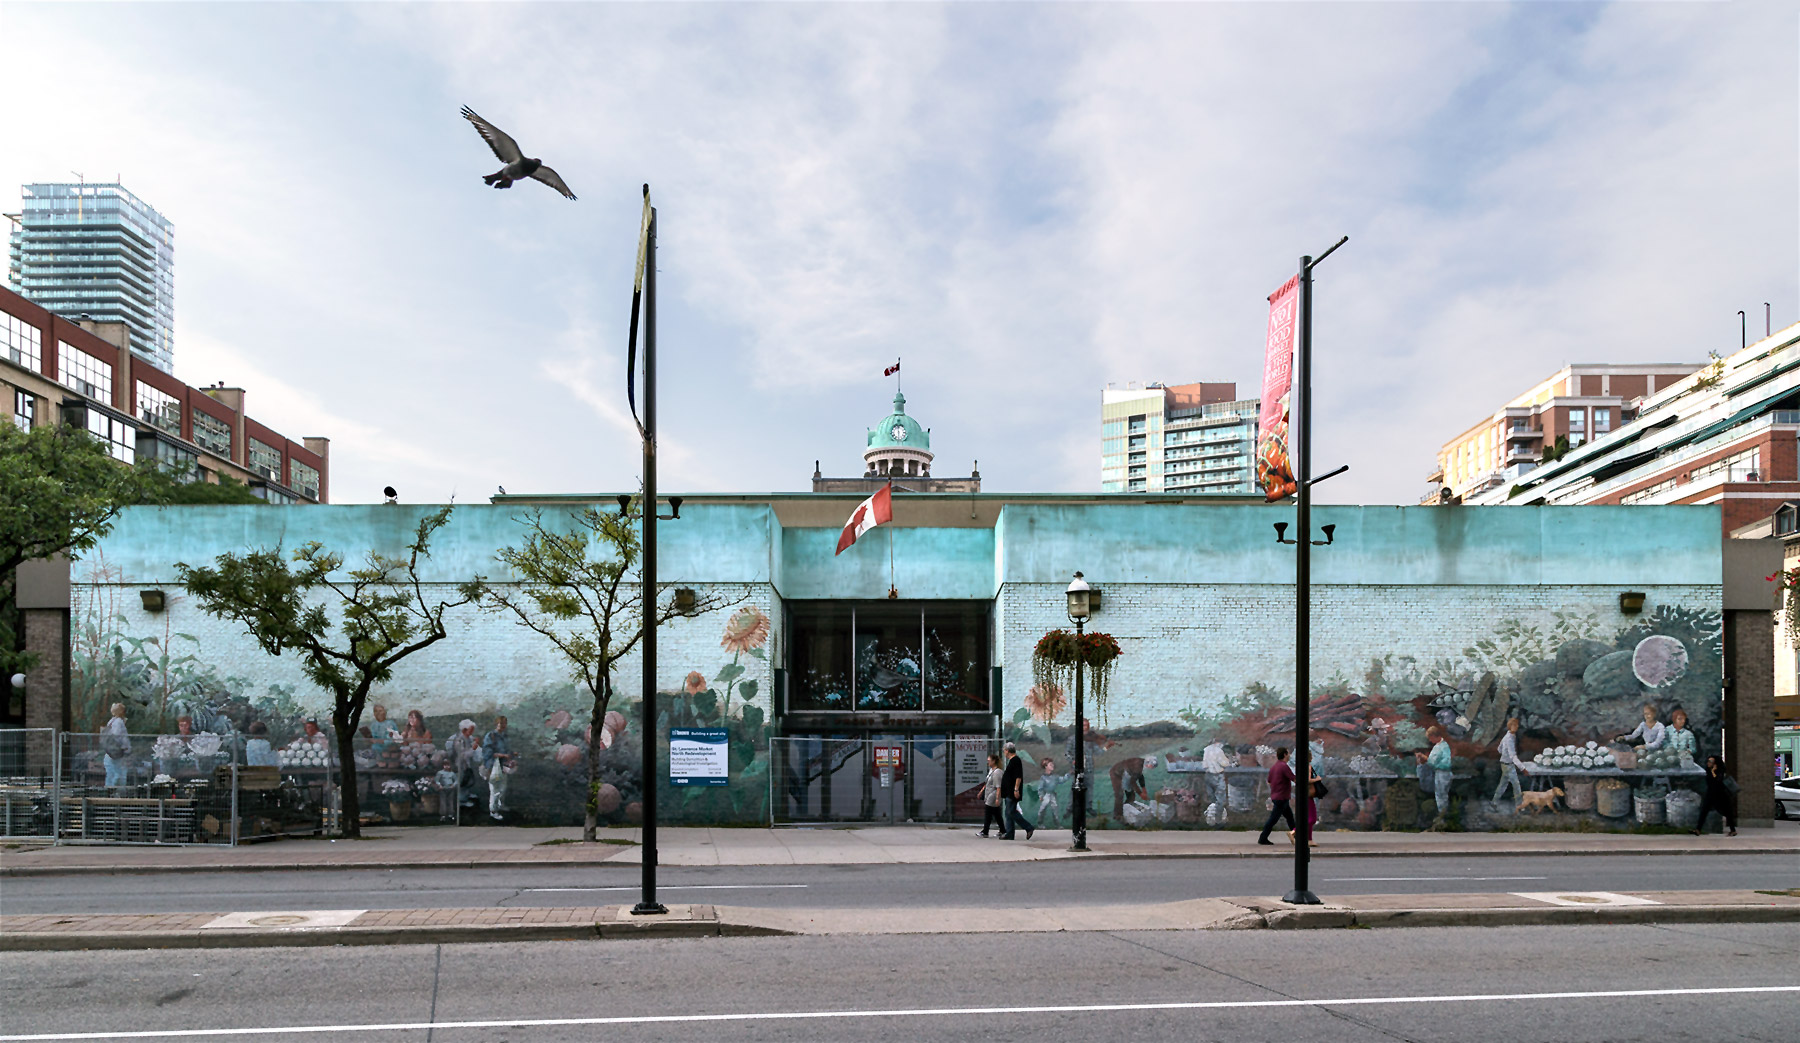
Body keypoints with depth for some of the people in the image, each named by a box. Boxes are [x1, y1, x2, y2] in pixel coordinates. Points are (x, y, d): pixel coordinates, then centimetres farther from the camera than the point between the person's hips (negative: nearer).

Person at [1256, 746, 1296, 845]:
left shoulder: (1273, 767, 10)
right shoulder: (1284, 766, -18)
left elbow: (1269, 782, 18)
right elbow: (1294, 779, -17)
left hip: (1275, 796, 9)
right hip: (1281, 798, -9)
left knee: (1290, 817, 17)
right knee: (1273, 819, -4)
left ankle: (1295, 836, 22)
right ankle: (1262, 839, 0)